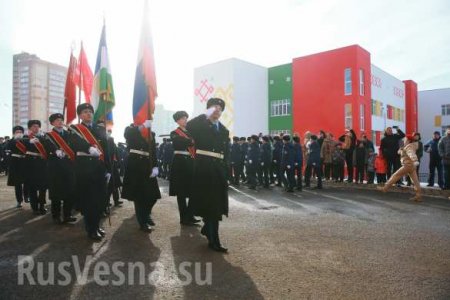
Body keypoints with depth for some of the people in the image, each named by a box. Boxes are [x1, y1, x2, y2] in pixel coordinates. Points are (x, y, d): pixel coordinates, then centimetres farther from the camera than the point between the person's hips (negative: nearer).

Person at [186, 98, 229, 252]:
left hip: (219, 170, 6)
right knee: (209, 204, -5)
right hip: (203, 168, -6)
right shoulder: (201, 126, 0)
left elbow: (225, 152, 15)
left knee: (216, 204, 14)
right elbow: (188, 127, -23)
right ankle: (213, 240, 1)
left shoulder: (224, 130, 16)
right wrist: (205, 115, -21)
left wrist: (224, 169, 8)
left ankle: (207, 228, 36)